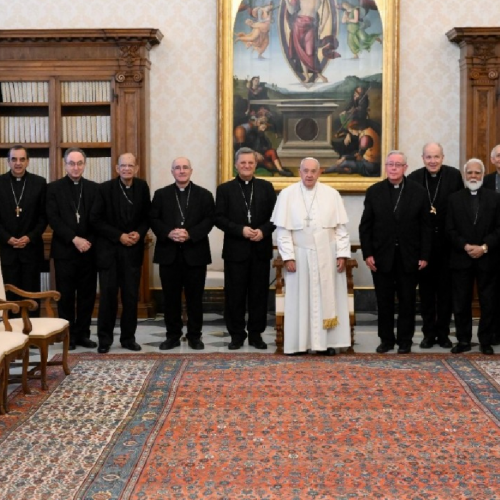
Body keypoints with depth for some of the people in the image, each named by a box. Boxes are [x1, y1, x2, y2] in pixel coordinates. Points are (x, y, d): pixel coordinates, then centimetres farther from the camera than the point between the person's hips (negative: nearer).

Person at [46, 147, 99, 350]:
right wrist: (74, 239, -15)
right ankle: (68, 335, 10)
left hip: (89, 249, 2)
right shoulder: (54, 188, 2)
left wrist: (89, 241, -9)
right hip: (64, 250, -2)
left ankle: (83, 334, 14)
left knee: (87, 294, 5)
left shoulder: (94, 188, 9)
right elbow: (53, 219, -7)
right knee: (66, 295, 2)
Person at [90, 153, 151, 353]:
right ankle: (105, 338, 8)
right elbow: (95, 219, -7)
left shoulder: (142, 187, 3)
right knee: (108, 295, -1)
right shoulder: (106, 188, -6)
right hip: (109, 249, -2)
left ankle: (128, 337, 15)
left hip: (133, 249, 3)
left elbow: (147, 216, 10)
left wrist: (139, 233, -9)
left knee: (131, 295, 5)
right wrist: (119, 236, -13)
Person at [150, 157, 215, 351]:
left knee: (195, 297, 4)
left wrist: (190, 234, -17)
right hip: (169, 253, 1)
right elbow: (154, 220, 2)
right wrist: (168, 233, -16)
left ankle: (194, 336, 13)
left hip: (195, 253, -1)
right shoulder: (161, 194, 9)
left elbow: (209, 220, -4)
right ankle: (173, 335, 15)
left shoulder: (204, 194, 6)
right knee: (171, 297, 6)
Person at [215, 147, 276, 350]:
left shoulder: (266, 187, 9)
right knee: (235, 294, 3)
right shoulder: (225, 189, 4)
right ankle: (237, 334, 13)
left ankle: (256, 333, 15)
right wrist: (240, 230, -16)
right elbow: (219, 218, -3)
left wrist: (263, 231, -14)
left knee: (259, 293, 6)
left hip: (261, 249, 1)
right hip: (235, 249, -1)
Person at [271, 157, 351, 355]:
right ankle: (299, 342, 9)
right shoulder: (287, 194, -2)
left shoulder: (332, 194, 1)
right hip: (299, 255, -1)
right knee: (300, 299, 3)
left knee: (328, 298, 5)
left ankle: (327, 342, 11)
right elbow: (282, 229, -3)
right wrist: (288, 256, -9)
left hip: (327, 256, 1)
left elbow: (341, 227, 2)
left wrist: (342, 254, -4)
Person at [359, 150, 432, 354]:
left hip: (409, 258, 0)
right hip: (382, 257, 1)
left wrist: (424, 256, -5)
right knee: (384, 301, 7)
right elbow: (365, 226, 2)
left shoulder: (419, 192, 1)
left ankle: (405, 340, 18)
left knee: (407, 301, 7)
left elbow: (426, 226, 0)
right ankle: (386, 339, 18)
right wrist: (367, 254, -5)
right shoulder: (374, 192, 3)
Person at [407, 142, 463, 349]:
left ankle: (443, 333, 21)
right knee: (426, 291, 9)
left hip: (447, 244, 0)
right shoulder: (413, 178, -3)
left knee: (445, 291, 9)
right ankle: (429, 333, 19)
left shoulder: (454, 175, -4)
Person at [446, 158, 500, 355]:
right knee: (461, 303, 5)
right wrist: (465, 246, -13)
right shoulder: (454, 199, 6)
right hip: (461, 259, 1)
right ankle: (463, 340, 15)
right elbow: (450, 230, 1)